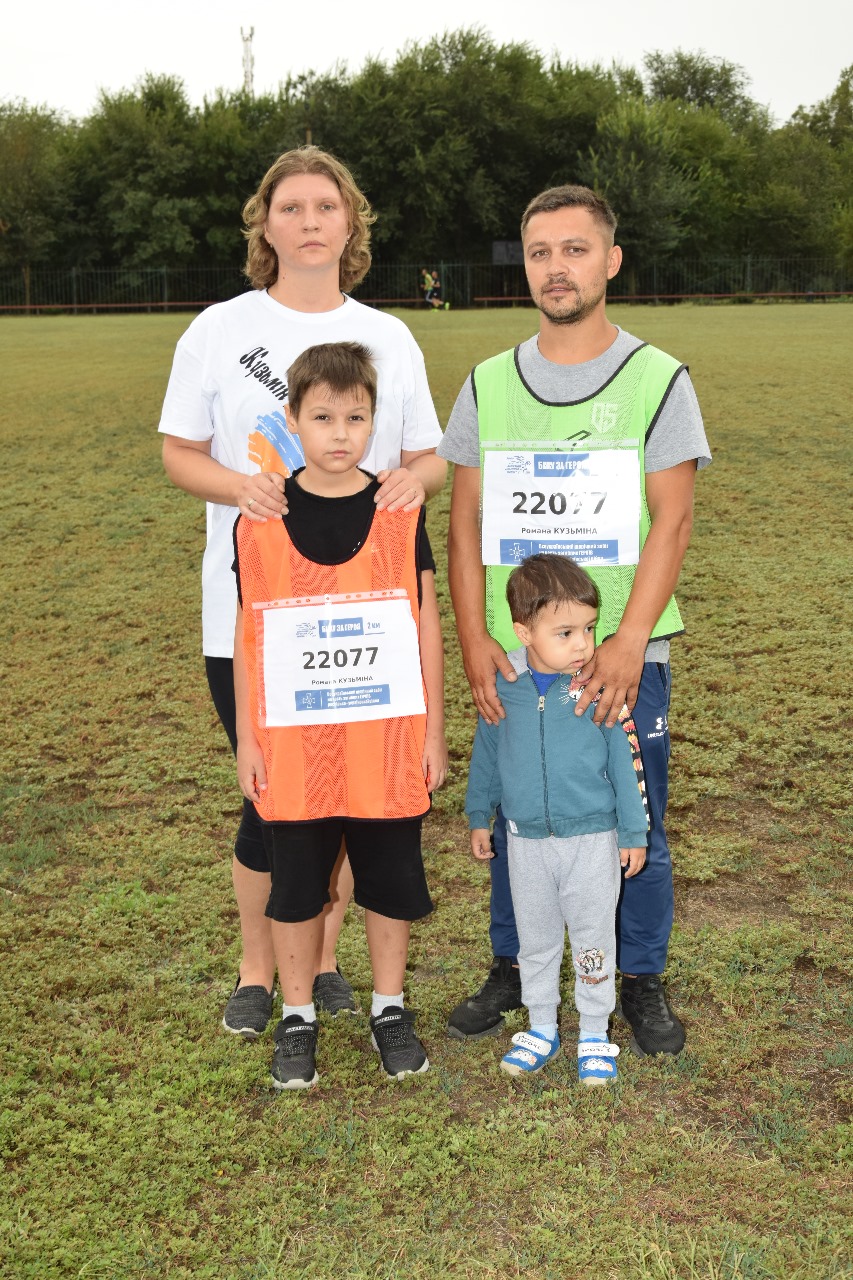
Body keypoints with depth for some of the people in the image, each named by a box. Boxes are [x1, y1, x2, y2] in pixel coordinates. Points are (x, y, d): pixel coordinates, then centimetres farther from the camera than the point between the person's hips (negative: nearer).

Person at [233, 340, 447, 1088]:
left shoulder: (399, 514, -2)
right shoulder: (260, 521, -3)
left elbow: (427, 627, 2)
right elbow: (248, 636, 2)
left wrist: (434, 731, 1)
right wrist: (247, 739, 1)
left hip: (386, 743, 1)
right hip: (293, 746, 0)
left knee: (390, 882, 12)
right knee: (296, 885, 12)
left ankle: (390, 1007, 32)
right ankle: (298, 1016, 29)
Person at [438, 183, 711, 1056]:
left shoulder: (658, 380, 0)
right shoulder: (487, 386, 7)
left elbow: (671, 520, -7)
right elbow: (464, 523, 6)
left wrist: (628, 642, -18)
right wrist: (473, 638, -6)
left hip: (623, 657, -2)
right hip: (512, 658, 2)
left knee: (634, 827, 7)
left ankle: (642, 980, 26)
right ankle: (511, 967, 31)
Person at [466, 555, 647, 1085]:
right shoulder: (502, 685, -8)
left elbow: (623, 759, -5)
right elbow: (486, 753, 7)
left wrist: (634, 831, -1)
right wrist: (479, 815, 13)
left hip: (592, 840, -2)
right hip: (526, 841, 2)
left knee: (593, 940, 10)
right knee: (535, 941, 17)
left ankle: (596, 1033, 29)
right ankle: (542, 1028, 35)